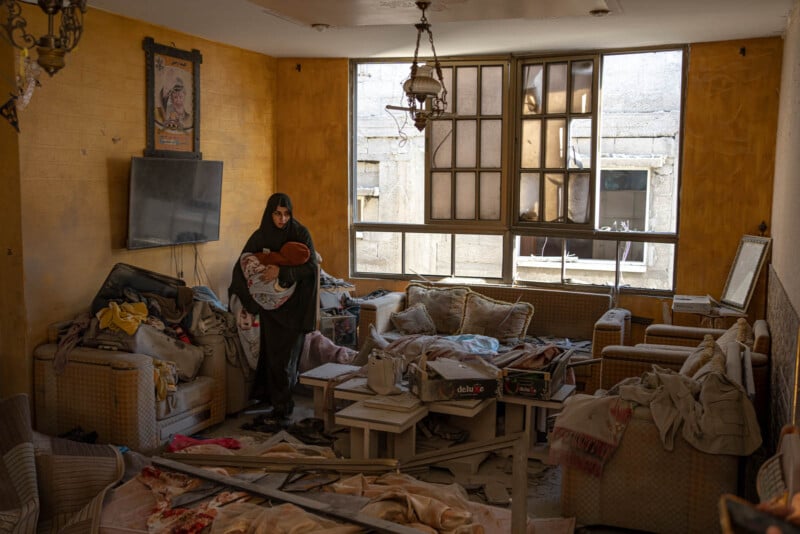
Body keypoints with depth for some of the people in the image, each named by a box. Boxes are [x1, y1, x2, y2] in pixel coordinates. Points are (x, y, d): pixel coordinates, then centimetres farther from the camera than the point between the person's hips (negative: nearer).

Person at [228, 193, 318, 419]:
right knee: (273, 350, 4)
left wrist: (281, 271, -26)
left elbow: (311, 265, -16)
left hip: (295, 302, -2)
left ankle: (282, 400, 13)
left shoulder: (300, 233, -8)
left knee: (289, 350, -1)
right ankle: (280, 400, 19)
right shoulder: (259, 236, -1)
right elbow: (240, 267, 4)